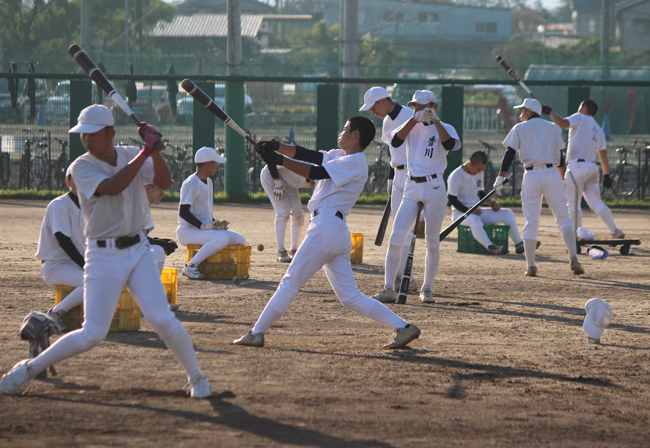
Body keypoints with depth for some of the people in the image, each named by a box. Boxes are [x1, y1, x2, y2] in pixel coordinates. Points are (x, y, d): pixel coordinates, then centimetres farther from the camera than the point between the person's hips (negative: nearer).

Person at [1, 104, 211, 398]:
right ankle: (29, 368, 9)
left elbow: (164, 182, -6)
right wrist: (146, 151, -26)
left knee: (162, 320, -11)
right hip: (103, 256, -3)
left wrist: (154, 149, -21)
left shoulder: (132, 155, 4)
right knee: (92, 334, -8)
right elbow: (112, 187, -27)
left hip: (138, 251, 3)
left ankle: (196, 377, 9)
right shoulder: (81, 167, -10)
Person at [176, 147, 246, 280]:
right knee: (222, 238, -33)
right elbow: (183, 212, -21)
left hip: (205, 228, 10)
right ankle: (190, 267, -27)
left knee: (240, 240, 0)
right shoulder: (191, 184, -14)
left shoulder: (208, 182, 16)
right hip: (187, 231, -10)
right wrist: (202, 226, -26)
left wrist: (216, 223, 5)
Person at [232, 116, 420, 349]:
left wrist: (279, 160, -16)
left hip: (326, 227, -10)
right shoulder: (340, 156, 20)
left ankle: (256, 333, 1)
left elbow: (315, 172, -17)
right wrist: (276, 146, 3)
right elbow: (308, 155, 15)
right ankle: (402, 326, -1)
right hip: (339, 233, 10)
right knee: (350, 296, 6)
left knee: (290, 283, -3)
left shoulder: (354, 162, -9)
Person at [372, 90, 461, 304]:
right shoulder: (412, 127, 10)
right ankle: (388, 289, -5)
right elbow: (395, 141, -10)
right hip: (412, 188, 3)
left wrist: (434, 120, -21)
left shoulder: (445, 128, 0)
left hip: (434, 188, -3)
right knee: (395, 238, -7)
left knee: (432, 242, 2)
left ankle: (426, 289, 14)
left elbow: (450, 144, -23)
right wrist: (414, 119, -17)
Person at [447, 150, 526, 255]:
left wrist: (490, 202, 1)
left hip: (477, 211, 8)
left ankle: (519, 244, -8)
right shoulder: (456, 176, -14)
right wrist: (468, 211, -24)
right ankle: (490, 247, -58)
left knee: (508, 214, -4)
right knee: (474, 219, -43)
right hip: (460, 212, -8)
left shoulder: (479, 173, 10)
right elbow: (451, 199, -16)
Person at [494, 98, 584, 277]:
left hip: (531, 176, -2)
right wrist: (563, 178, 18)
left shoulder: (519, 128, 6)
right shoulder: (554, 128, 14)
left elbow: (510, 153, -3)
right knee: (563, 218, 4)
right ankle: (573, 258, -10)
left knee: (531, 222, 3)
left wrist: (500, 177, -5)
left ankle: (531, 266, 0)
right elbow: (560, 155, 12)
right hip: (552, 174, 2)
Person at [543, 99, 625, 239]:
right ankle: (615, 231, 0)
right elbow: (603, 155, 18)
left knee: (572, 202, -2)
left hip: (577, 166, -7)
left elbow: (563, 123, -18)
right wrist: (606, 175, 18)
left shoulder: (580, 118, 0)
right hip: (592, 167, 7)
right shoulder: (599, 131, 20)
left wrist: (550, 111, -5)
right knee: (596, 203, 9)